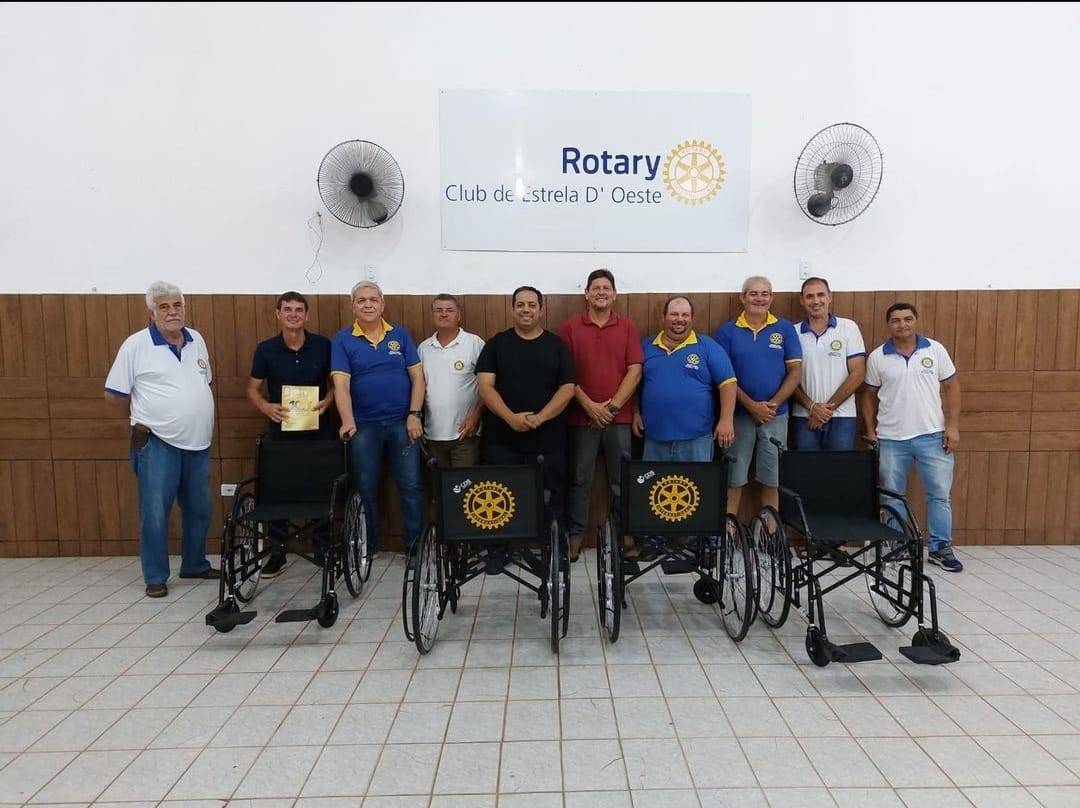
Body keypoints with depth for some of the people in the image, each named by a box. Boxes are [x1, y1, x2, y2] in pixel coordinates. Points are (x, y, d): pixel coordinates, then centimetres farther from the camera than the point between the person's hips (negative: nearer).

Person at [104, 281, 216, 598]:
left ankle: (195, 564, 30)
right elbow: (114, 395, -4)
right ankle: (155, 577, 13)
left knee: (199, 509, 14)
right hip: (157, 444, -5)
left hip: (198, 443, 6)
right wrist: (144, 419, 5)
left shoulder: (197, 340, 9)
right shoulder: (136, 345, -7)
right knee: (155, 513, 0)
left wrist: (194, 419, 14)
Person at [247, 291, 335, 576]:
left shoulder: (323, 345, -2)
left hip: (319, 430, 0)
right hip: (280, 430, 1)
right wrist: (267, 407, -14)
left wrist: (327, 402, -12)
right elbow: (253, 389, 5)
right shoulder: (266, 349, -1)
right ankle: (277, 552, 19)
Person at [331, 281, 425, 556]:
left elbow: (417, 377, 3)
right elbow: (341, 383, -9)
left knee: (411, 486, 2)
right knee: (365, 489, 9)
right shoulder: (342, 340, 1)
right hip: (364, 425, 0)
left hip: (402, 422, 1)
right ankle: (366, 547, 24)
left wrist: (414, 415, -6)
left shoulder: (400, 334, 5)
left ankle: (414, 547, 15)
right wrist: (348, 421, -22)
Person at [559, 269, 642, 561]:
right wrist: (589, 406, -10)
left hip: (619, 417, 1)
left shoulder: (627, 326, 5)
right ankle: (575, 536, 15)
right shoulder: (570, 327, 2)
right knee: (580, 479, 6)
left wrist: (612, 406, -9)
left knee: (621, 480, 7)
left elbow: (635, 371, -1)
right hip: (582, 416, 0)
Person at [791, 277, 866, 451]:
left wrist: (829, 407, -8)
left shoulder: (848, 327, 1)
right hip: (804, 417, 1)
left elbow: (857, 374, -3)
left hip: (842, 417, -1)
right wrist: (811, 406, -10)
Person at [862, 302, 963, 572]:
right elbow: (870, 395, 8)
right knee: (892, 496, 9)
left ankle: (940, 548, 18)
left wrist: (953, 426, -3)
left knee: (939, 493, 4)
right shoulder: (877, 357, 1)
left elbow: (951, 387, 4)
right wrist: (870, 431, 3)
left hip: (932, 436, 0)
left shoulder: (935, 350, 1)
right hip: (891, 439, 0)